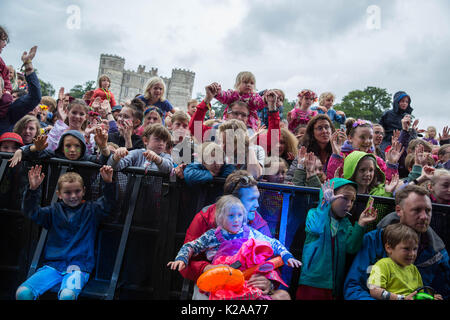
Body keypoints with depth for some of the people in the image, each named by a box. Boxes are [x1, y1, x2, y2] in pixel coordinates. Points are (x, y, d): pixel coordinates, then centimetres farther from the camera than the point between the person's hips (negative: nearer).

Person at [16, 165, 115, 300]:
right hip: (53, 265, 3)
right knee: (23, 293, -18)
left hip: (79, 266, -3)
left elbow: (107, 204, -7)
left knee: (67, 295, -33)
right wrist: (33, 189, -14)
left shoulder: (91, 209, 8)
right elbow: (31, 212, 3)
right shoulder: (55, 210, 13)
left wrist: (108, 183, -24)